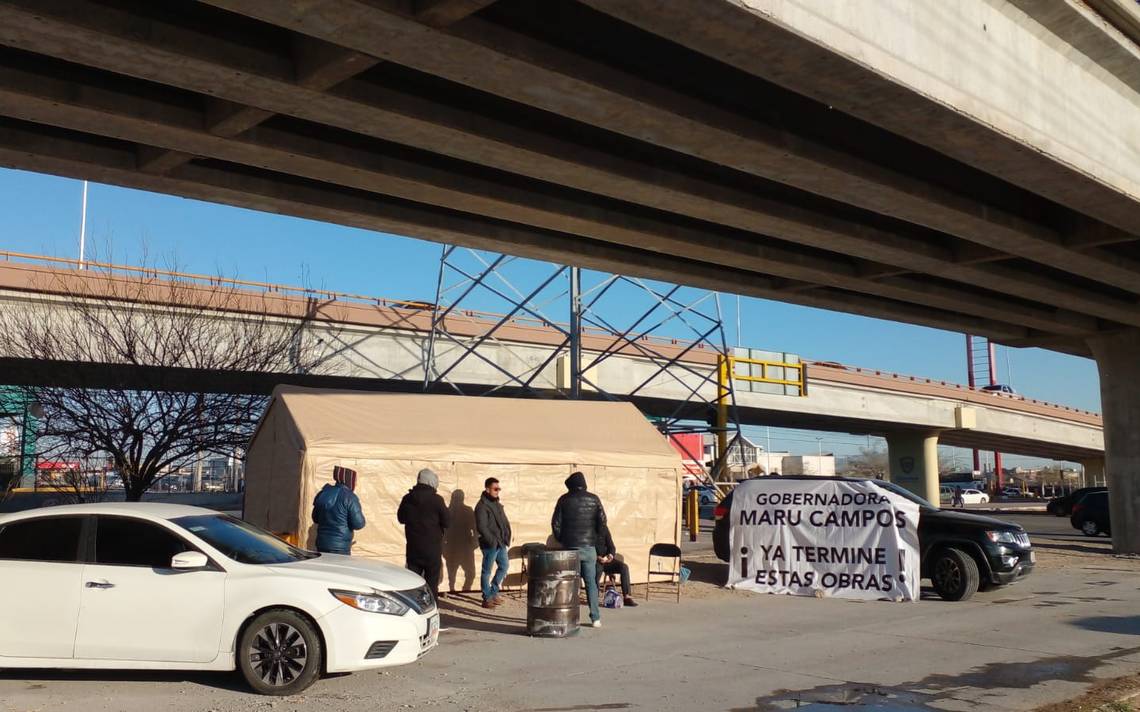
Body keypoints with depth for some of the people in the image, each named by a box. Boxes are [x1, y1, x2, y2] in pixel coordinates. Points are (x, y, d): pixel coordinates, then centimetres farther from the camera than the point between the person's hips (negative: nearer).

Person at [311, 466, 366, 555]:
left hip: (321, 544, 7)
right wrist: (360, 513, 7)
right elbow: (358, 524, -13)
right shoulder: (349, 498, -13)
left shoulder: (323, 494, 8)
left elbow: (315, 519, 18)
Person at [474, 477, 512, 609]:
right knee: (487, 572, 1)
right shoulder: (482, 506, -14)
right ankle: (487, 598, 9)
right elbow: (481, 527, -20)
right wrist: (493, 541, -19)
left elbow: (504, 521, 17)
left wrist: (507, 537, 4)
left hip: (501, 543, 9)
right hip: (490, 545, -9)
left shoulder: (497, 504, 13)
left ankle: (493, 592, 28)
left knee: (504, 566, 16)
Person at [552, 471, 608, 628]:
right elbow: (602, 521, -3)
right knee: (591, 582, 7)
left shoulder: (564, 499, 0)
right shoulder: (594, 499, 2)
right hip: (589, 546, 1)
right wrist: (596, 538, 9)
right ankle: (595, 618, 6)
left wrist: (561, 540, 10)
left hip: (570, 546, -1)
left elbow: (555, 522, -2)